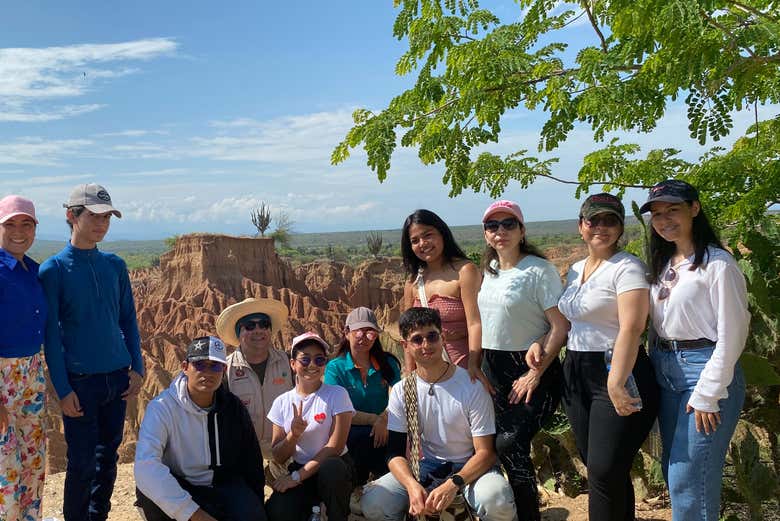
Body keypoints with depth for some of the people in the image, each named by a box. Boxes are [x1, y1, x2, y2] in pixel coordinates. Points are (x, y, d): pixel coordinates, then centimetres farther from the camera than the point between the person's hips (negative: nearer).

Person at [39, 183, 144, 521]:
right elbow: (51, 334, -7)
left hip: (118, 377, 4)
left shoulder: (115, 265, 6)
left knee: (108, 457, 13)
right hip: (80, 381, -4)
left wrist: (137, 367, 5)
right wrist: (63, 389, -10)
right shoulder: (53, 270, -6)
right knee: (82, 463, 3)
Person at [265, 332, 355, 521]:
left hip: (335, 470, -2)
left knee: (330, 467, -37)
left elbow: (336, 446, -13)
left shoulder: (337, 394, -7)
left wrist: (297, 476, -15)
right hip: (299, 470, 2)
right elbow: (278, 458, 2)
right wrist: (293, 435, -19)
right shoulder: (282, 402, 3)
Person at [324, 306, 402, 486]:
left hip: (384, 431, 2)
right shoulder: (335, 368, 0)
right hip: (349, 435, -1)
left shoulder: (388, 363, 7)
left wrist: (384, 419, -28)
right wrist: (376, 419, -16)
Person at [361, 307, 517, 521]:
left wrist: (453, 484, -31)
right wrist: (412, 485, -26)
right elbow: (395, 452, -4)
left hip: (469, 467, -2)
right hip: (426, 467, 3)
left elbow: (485, 452, -14)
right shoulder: (401, 391, -3)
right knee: (372, 503, -21)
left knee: (497, 502, -35)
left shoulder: (472, 386, -14)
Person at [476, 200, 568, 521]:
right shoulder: (487, 271, 11)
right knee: (490, 443, 5)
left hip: (530, 369, -6)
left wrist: (536, 374, -18)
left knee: (509, 442, -21)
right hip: (492, 368, 7)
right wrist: (476, 364, 5)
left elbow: (560, 326, -14)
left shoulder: (539, 270, -10)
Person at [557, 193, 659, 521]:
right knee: (593, 465, 15)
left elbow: (631, 328, -22)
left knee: (605, 470, -4)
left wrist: (615, 383, -27)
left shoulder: (627, 267, -11)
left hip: (616, 372, -8)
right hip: (576, 373, 8)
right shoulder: (575, 270, 13)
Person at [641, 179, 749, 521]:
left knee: (688, 480, -5)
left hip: (704, 369, -7)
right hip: (666, 372, 8)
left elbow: (732, 333, -14)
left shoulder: (717, 263, -11)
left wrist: (707, 394, -15)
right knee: (673, 471, 15)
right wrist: (656, 370, 9)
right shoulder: (663, 265, 12)